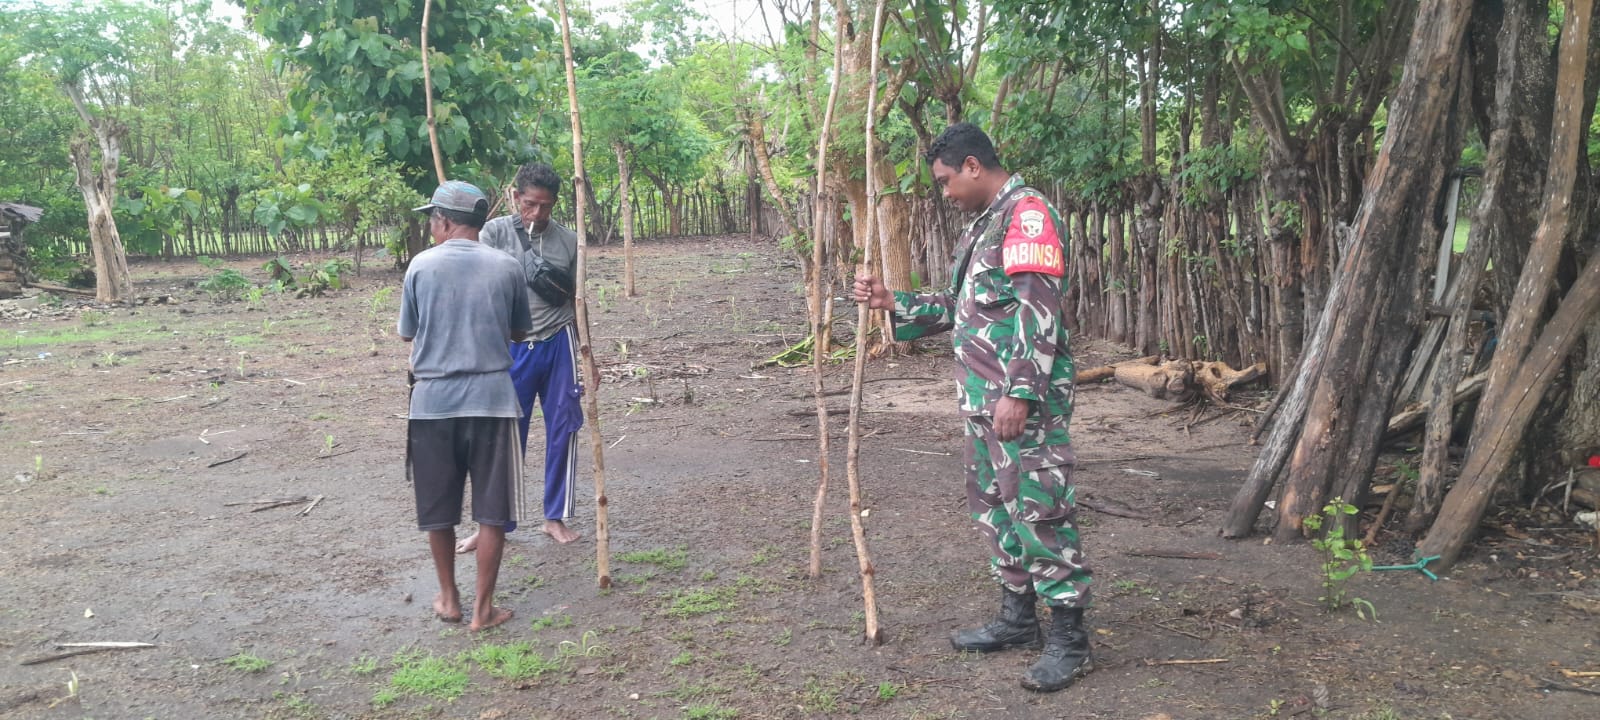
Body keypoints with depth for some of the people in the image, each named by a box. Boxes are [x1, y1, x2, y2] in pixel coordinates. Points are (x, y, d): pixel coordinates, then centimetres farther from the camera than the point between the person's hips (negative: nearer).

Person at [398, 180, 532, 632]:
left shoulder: (421, 266, -2)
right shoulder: (506, 267, 0)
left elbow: (407, 333, 9)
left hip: (433, 400, 1)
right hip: (491, 398, 0)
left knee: (437, 509, 15)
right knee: (491, 510, 7)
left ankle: (448, 599, 27)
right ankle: (483, 608, 10)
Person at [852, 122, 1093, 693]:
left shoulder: (1027, 213, -11)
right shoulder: (983, 224, 19)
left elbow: (1039, 312, -20)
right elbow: (961, 307, 24)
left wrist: (1020, 393, -24)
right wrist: (893, 302, 16)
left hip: (1024, 399, -10)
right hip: (984, 399, 10)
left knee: (1038, 510, -7)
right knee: (993, 507, 15)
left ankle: (1068, 636, 3)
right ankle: (1018, 617, 27)